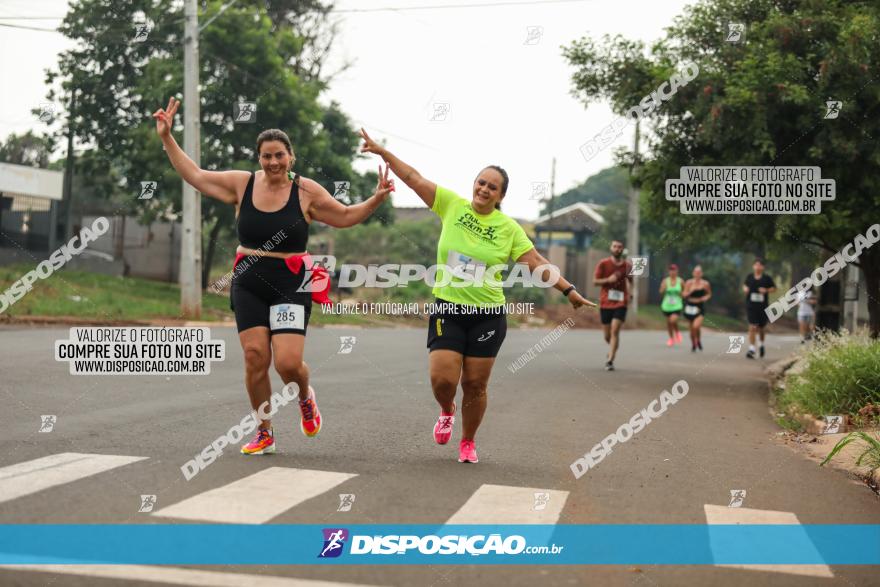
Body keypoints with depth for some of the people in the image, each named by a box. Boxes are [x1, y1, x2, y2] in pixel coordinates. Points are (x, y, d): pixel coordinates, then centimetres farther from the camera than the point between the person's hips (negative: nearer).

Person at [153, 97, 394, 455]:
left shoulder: (306, 191, -2)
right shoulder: (242, 184, 4)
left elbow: (346, 217, 8)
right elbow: (194, 175, 10)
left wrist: (376, 199, -6)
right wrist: (166, 137, 7)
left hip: (291, 287, -2)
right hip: (248, 284, 2)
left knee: (288, 362, -14)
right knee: (255, 356, -7)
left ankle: (305, 398, 24)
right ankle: (264, 434, 10)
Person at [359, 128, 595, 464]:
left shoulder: (508, 228, 0)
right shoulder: (452, 205, 0)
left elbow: (537, 264, -2)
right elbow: (413, 178, 0)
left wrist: (568, 290, -9)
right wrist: (382, 151, -4)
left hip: (488, 314, 0)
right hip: (447, 309, 0)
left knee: (475, 385, 4)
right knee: (442, 378, -11)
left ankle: (468, 442, 27)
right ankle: (447, 411, 26)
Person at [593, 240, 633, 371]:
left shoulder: (627, 265, 3)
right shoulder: (603, 263, -1)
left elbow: (631, 281, 21)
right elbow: (595, 281, -2)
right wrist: (608, 279, -17)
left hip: (620, 303, -1)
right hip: (605, 303, 1)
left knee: (615, 331, -16)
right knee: (607, 335, 8)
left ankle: (610, 361, -14)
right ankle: (613, 350, 41)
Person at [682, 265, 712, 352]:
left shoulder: (705, 284, -2)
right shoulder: (689, 282, -2)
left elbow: (709, 294, 14)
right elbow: (684, 295, -3)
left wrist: (706, 298, -7)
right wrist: (691, 291, -21)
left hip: (700, 307, -1)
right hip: (690, 306, 1)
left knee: (696, 326, -20)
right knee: (692, 328, 8)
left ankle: (699, 341, 9)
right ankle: (693, 345, 31)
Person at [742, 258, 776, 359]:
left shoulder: (767, 278, -1)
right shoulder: (749, 277, 3)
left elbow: (774, 288, 7)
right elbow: (745, 285, 20)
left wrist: (766, 290, -11)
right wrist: (745, 289, -2)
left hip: (763, 307, 0)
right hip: (751, 306, 0)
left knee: (761, 328, 13)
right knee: (752, 327, -11)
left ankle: (762, 344, 42)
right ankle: (751, 349, -12)